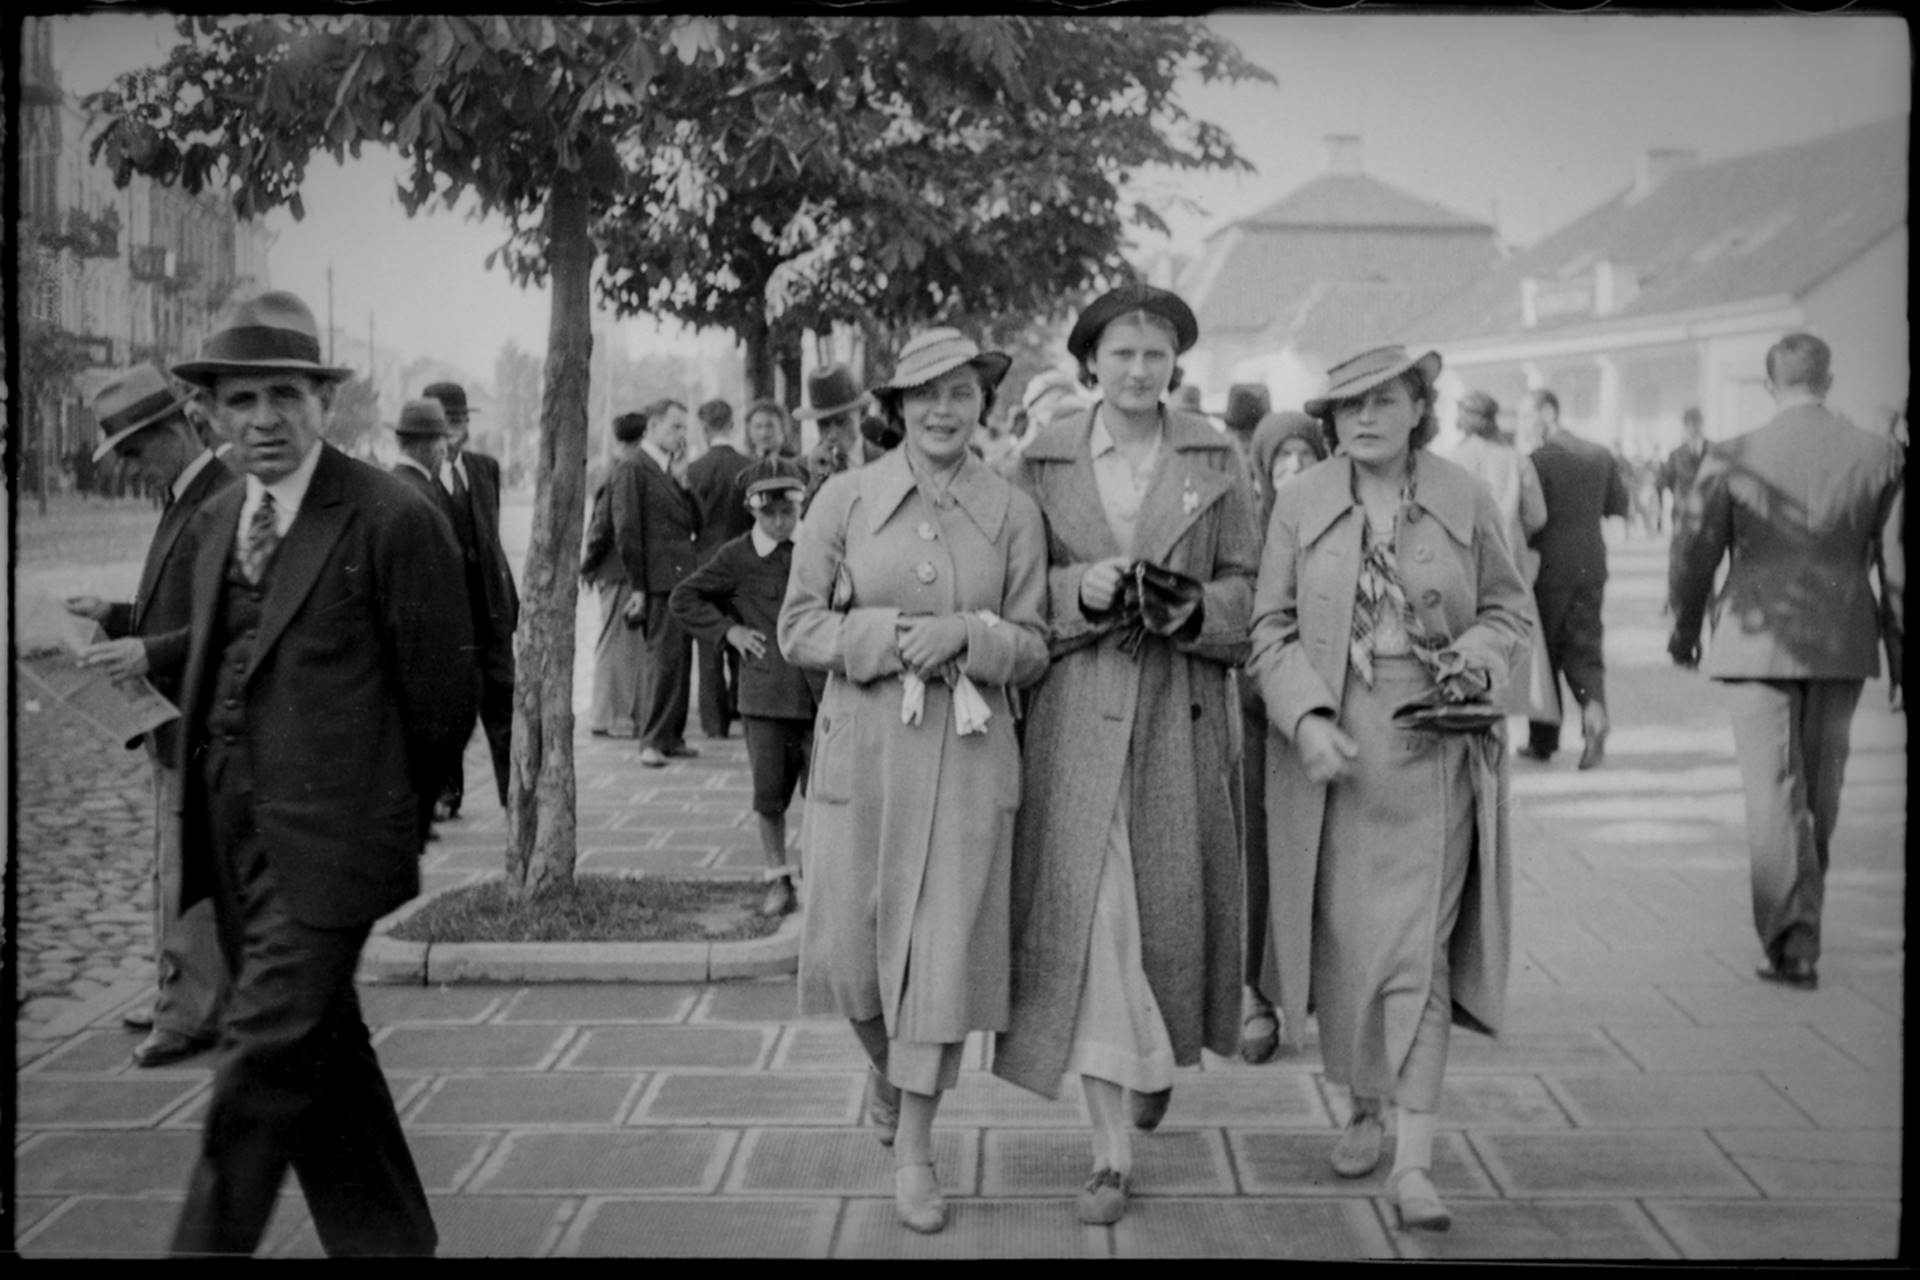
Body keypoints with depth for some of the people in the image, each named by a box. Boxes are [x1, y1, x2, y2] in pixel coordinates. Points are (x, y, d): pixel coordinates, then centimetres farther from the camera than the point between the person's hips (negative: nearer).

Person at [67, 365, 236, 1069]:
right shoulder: (183, 500, 14)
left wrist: (151, 652, -28)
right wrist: (115, 616, 7)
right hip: (173, 721, 10)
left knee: (189, 877, -3)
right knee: (174, 872, 17)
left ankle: (192, 1016, 5)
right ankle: (178, 997, 27)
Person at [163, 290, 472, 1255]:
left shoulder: (393, 520, -11)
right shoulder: (214, 522, 11)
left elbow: (440, 695, -6)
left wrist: (383, 813, 3)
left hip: (325, 842, -7)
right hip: (234, 836, 8)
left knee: (265, 1061, -10)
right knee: (318, 1063, 16)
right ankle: (388, 1240, 30)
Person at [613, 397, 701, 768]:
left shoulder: (672, 473, 20)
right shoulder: (631, 472, -6)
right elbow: (626, 532, -10)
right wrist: (637, 587, -13)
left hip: (683, 578, 8)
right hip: (660, 581, -8)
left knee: (680, 660, 9)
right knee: (664, 659, -10)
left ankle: (672, 737, 15)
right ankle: (652, 742, -6)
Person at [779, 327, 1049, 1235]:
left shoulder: (1012, 513, 2)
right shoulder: (844, 499, 1)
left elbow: (1033, 647, 5)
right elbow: (798, 628, 1)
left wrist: (964, 634, -15)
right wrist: (887, 636, -15)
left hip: (968, 754, 0)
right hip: (860, 749, 0)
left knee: (944, 946, 0)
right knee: (844, 947, 4)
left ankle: (914, 1148, 16)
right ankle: (884, 1067, 38)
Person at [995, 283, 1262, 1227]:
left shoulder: (1216, 461, 5)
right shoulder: (1043, 460, 4)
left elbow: (1248, 586, 5)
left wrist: (1193, 608, -15)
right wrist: (1081, 590, -14)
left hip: (1183, 712, 1)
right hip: (1077, 710, -1)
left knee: (1171, 902, 8)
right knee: (1087, 917, -6)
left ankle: (1162, 1052, 43)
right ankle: (1112, 1150, -1)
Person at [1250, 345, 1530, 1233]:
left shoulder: (1465, 500, 2)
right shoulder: (1302, 503, 2)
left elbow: (1509, 608, 12)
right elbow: (1272, 628, 3)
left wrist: (1475, 660, -9)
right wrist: (1308, 717, -12)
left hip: (1432, 747, -1)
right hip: (1328, 746, 1)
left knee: (1418, 949, -5)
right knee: (1339, 942, 7)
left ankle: (1413, 1161, -3)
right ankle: (1362, 1107, 30)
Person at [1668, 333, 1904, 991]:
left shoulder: (1733, 459, -8)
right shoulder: (1879, 455, -2)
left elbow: (1695, 554, -2)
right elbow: (1897, 565, 1)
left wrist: (1684, 629, 14)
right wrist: (1901, 652, 10)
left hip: (1760, 641, -3)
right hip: (1843, 645, 3)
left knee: (1775, 791, -1)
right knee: (1821, 788, 17)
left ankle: (1793, 941, -8)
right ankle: (1800, 913, 34)